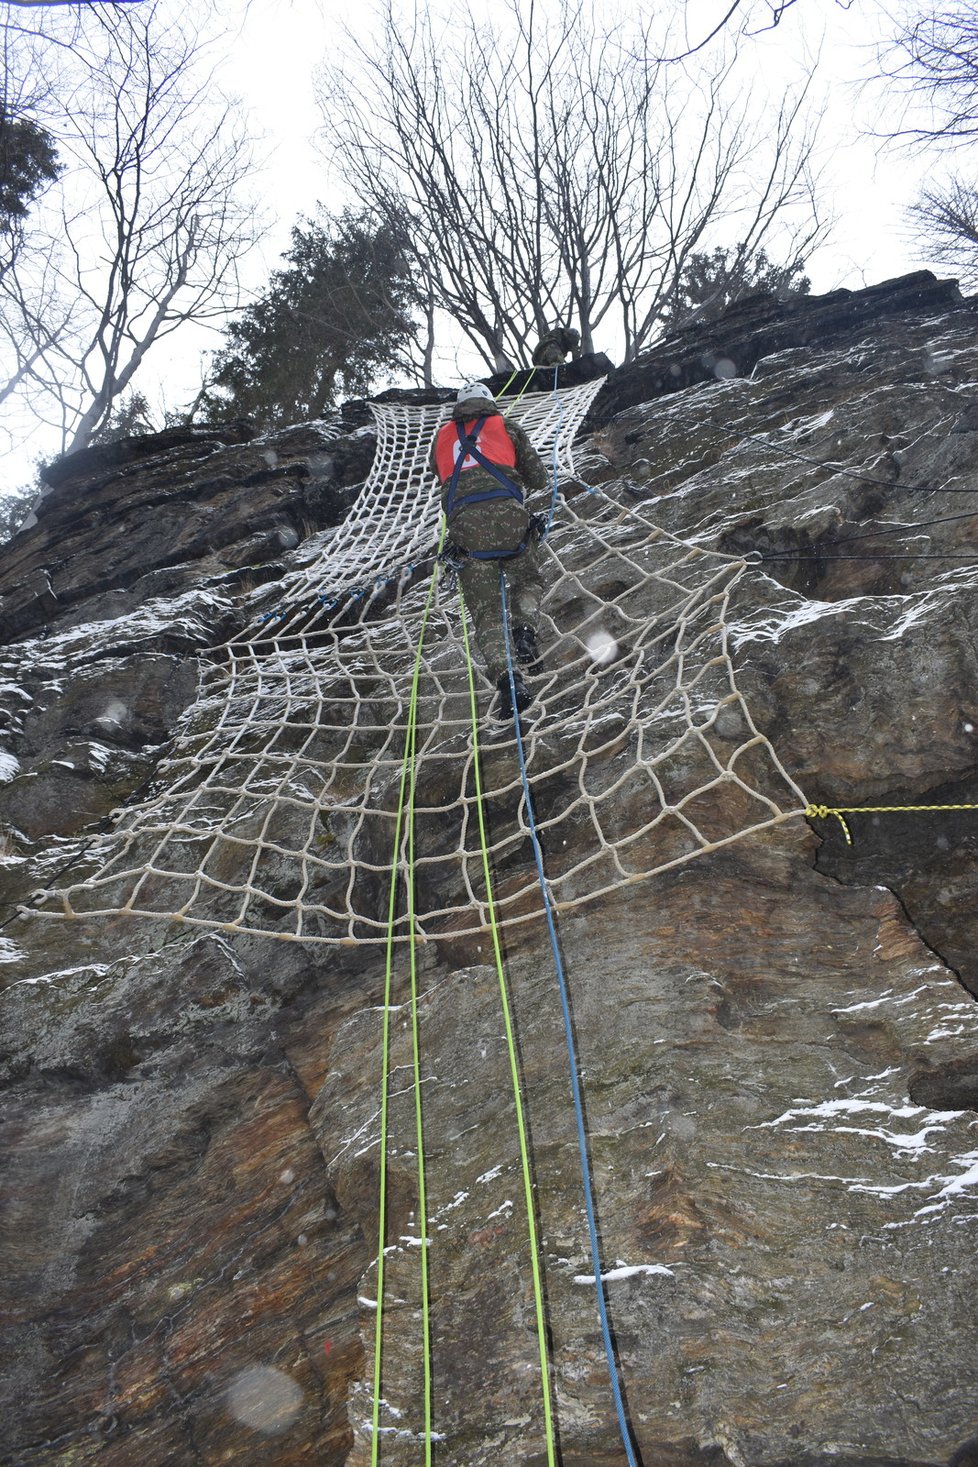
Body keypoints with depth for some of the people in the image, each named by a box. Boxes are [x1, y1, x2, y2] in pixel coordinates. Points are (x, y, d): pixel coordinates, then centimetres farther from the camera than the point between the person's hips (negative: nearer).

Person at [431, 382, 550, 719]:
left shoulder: (442, 436, 27)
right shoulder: (505, 426, 21)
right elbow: (538, 479, 24)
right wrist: (536, 485, 47)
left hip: (463, 522, 1)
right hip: (507, 515, -1)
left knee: (486, 609, 0)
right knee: (528, 580, 22)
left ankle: (504, 676, -18)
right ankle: (524, 629, -7)